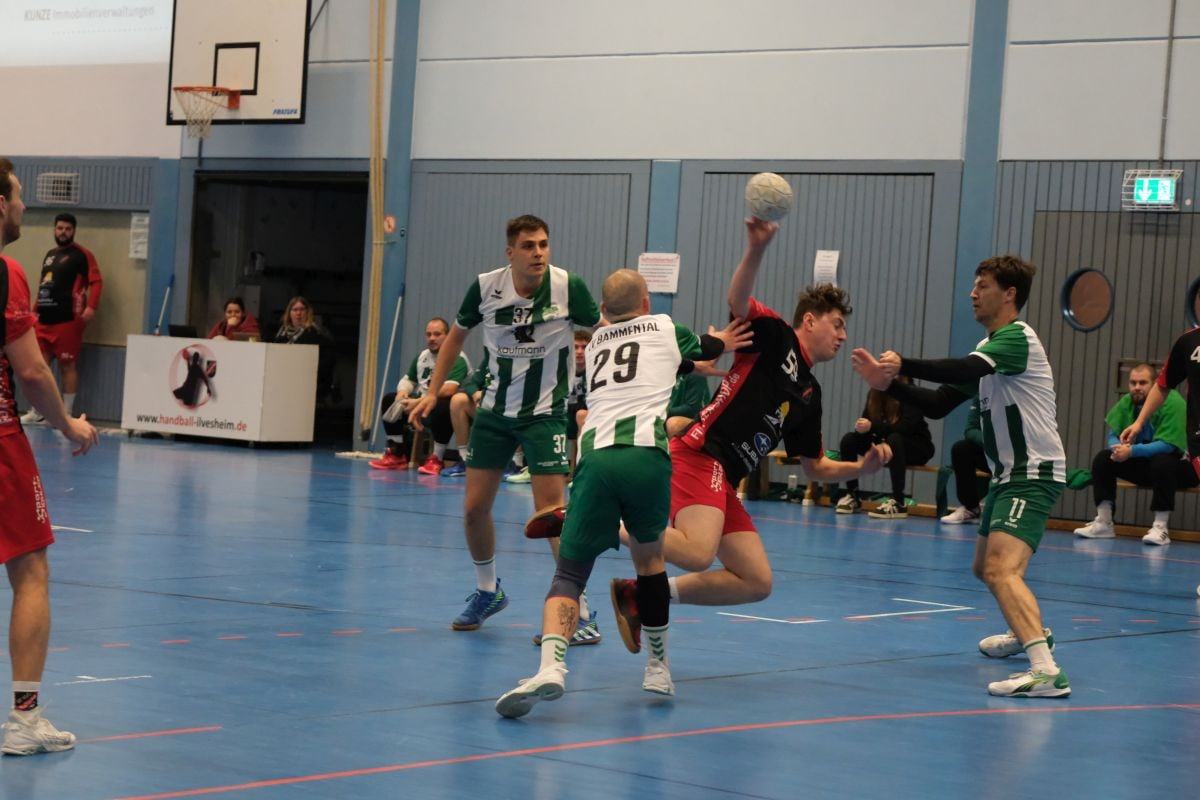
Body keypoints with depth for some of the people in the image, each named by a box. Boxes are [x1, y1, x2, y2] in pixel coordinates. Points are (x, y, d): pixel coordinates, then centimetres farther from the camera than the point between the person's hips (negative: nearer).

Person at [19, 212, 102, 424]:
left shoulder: (82, 254, -4)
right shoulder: (50, 254, 19)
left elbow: (96, 281, -12)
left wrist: (91, 307, -23)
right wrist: (37, 308, 21)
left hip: (68, 320, -7)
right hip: (44, 319, 7)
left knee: (67, 365, -3)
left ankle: (67, 413, 4)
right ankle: (36, 411, 17)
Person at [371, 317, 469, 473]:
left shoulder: (457, 359, -15)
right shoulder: (422, 356, 11)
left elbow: (448, 390, -29)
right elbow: (408, 379, 20)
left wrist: (419, 402, -31)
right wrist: (403, 392, -6)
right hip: (423, 403, 8)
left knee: (442, 407, -41)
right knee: (389, 400, 0)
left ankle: (436, 459, -29)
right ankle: (396, 455, -2)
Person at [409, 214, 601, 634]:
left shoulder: (568, 287, -16)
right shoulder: (485, 287, -9)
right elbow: (456, 336, 9)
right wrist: (433, 392, 7)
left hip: (546, 412, -3)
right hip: (495, 410, 4)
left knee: (551, 511, -13)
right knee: (474, 508, 6)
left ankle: (580, 611, -5)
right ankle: (487, 592, 30)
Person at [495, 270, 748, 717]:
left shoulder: (595, 343, 32)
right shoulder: (666, 329, 23)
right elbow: (713, 348, 46)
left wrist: (712, 344, 62)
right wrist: (718, 344, 68)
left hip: (594, 456, 1)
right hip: (646, 453, -1)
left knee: (569, 573, 1)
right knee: (649, 556, 24)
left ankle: (551, 665, -25)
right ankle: (658, 667, 29)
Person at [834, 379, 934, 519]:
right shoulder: (874, 394, -3)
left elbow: (906, 427, -30)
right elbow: (866, 421, -5)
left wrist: (873, 426, -38)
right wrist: (860, 427, -30)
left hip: (918, 448, -6)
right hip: (887, 445, 6)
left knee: (894, 439, -38)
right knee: (849, 440, -12)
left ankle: (898, 503, -37)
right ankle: (852, 497, -6)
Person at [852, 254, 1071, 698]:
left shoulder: (1017, 337, -14)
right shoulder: (987, 348, 16)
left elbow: (964, 371, -33)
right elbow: (938, 404, 12)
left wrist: (901, 364, -31)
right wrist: (888, 382, 0)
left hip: (1034, 473, -10)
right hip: (1008, 473, 10)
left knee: (1001, 568, -27)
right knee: (985, 567, 26)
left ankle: (1046, 670, -39)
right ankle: (1029, 632, 51)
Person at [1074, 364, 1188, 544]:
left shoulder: (1172, 402, -22)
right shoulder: (1126, 403, -2)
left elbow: (1168, 445, -29)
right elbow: (1112, 436, 0)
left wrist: (1131, 451, -37)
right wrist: (1118, 448, -25)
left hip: (1179, 463, -6)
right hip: (1143, 464, 6)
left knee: (1162, 462, -39)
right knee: (1103, 458, -10)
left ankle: (1161, 528, -31)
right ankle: (1103, 523, -9)